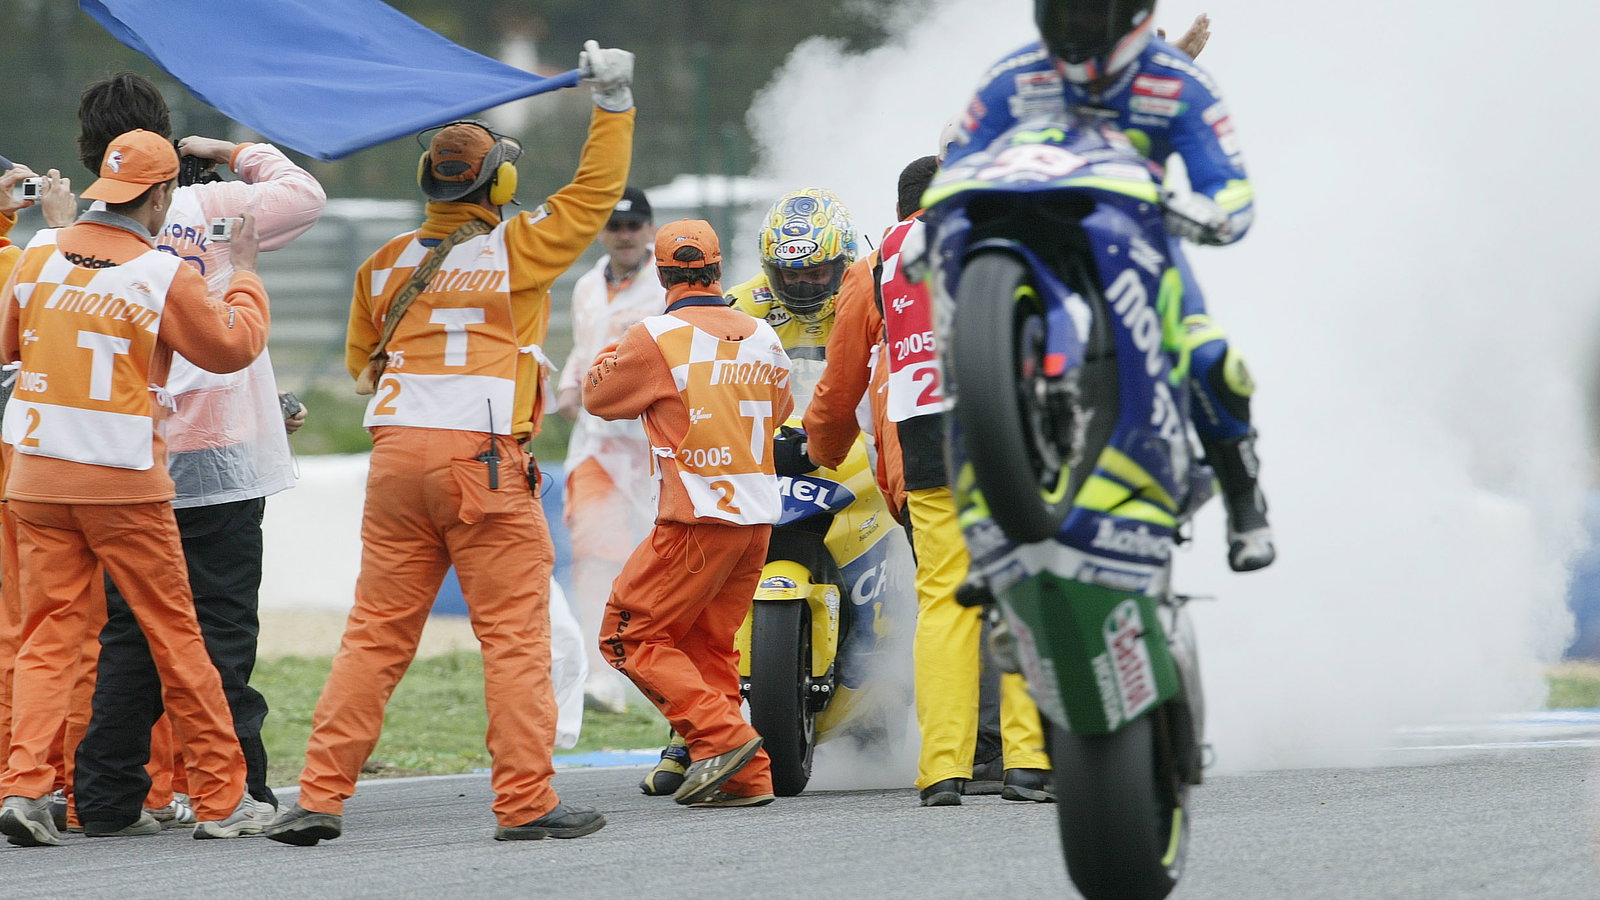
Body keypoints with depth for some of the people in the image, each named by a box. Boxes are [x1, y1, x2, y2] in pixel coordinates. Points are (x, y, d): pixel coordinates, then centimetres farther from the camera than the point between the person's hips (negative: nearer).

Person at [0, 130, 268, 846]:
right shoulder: (163, 274, -8)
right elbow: (233, 347, 2)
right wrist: (245, 273, 17)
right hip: (124, 485, -3)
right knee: (175, 635, 5)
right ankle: (221, 799, 10)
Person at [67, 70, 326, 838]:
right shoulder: (208, 209, -5)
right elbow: (305, 196, 1)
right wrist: (235, 153, 14)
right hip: (219, 460, -3)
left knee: (128, 636, 9)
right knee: (222, 629, -1)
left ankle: (107, 796, 9)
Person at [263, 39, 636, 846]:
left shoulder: (386, 264, 12)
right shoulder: (515, 250, -2)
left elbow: (360, 361, 25)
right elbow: (596, 192, 7)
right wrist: (612, 104, 15)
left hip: (396, 452, 5)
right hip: (483, 460, -5)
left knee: (375, 634, 8)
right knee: (515, 635, 0)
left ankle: (320, 795, 3)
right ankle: (526, 801, -3)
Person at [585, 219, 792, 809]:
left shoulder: (655, 339, -9)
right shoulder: (763, 338, 8)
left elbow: (599, 396, 6)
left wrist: (610, 356, 26)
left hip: (697, 518, -7)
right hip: (758, 517, 7)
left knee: (631, 638, 0)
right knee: (708, 645, 16)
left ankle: (723, 736, -14)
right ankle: (747, 777, 10)